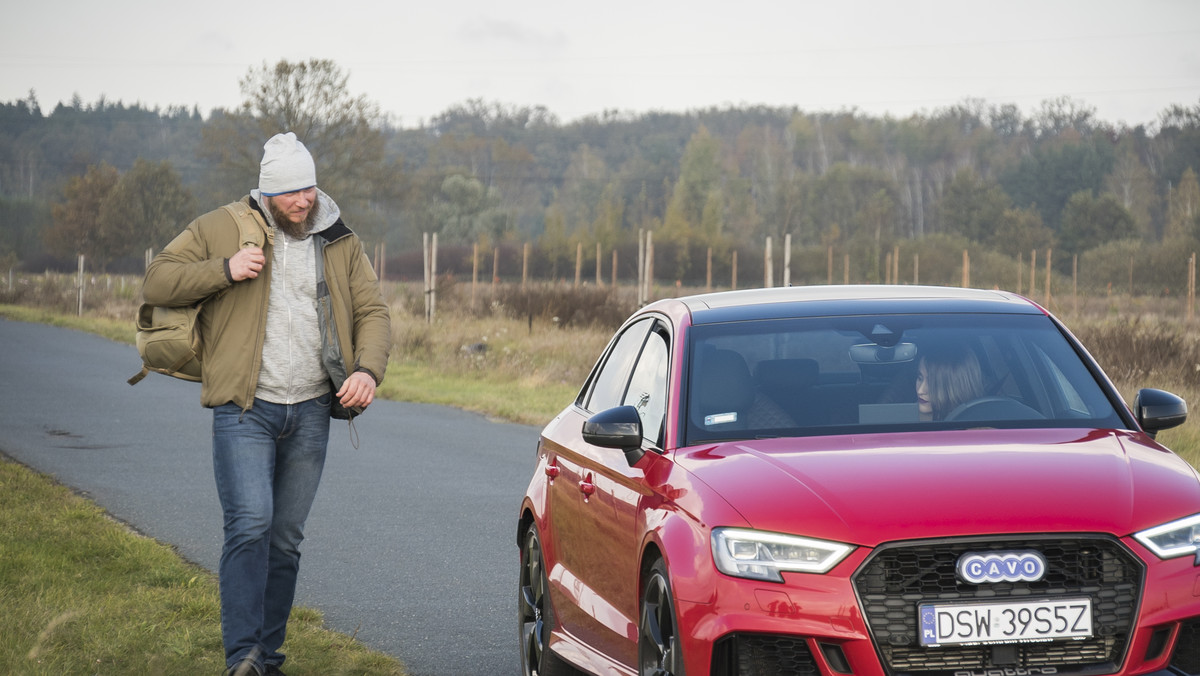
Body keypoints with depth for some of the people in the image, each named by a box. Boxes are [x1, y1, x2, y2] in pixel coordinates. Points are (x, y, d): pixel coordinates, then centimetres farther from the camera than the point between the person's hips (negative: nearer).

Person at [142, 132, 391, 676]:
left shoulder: (340, 242, 11)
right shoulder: (222, 229, 0)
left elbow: (373, 311, 11)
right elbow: (156, 283, -1)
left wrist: (368, 369, -8)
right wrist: (225, 269, -16)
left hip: (310, 413, 4)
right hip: (245, 409, -4)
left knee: (286, 539, 8)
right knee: (250, 525, -18)